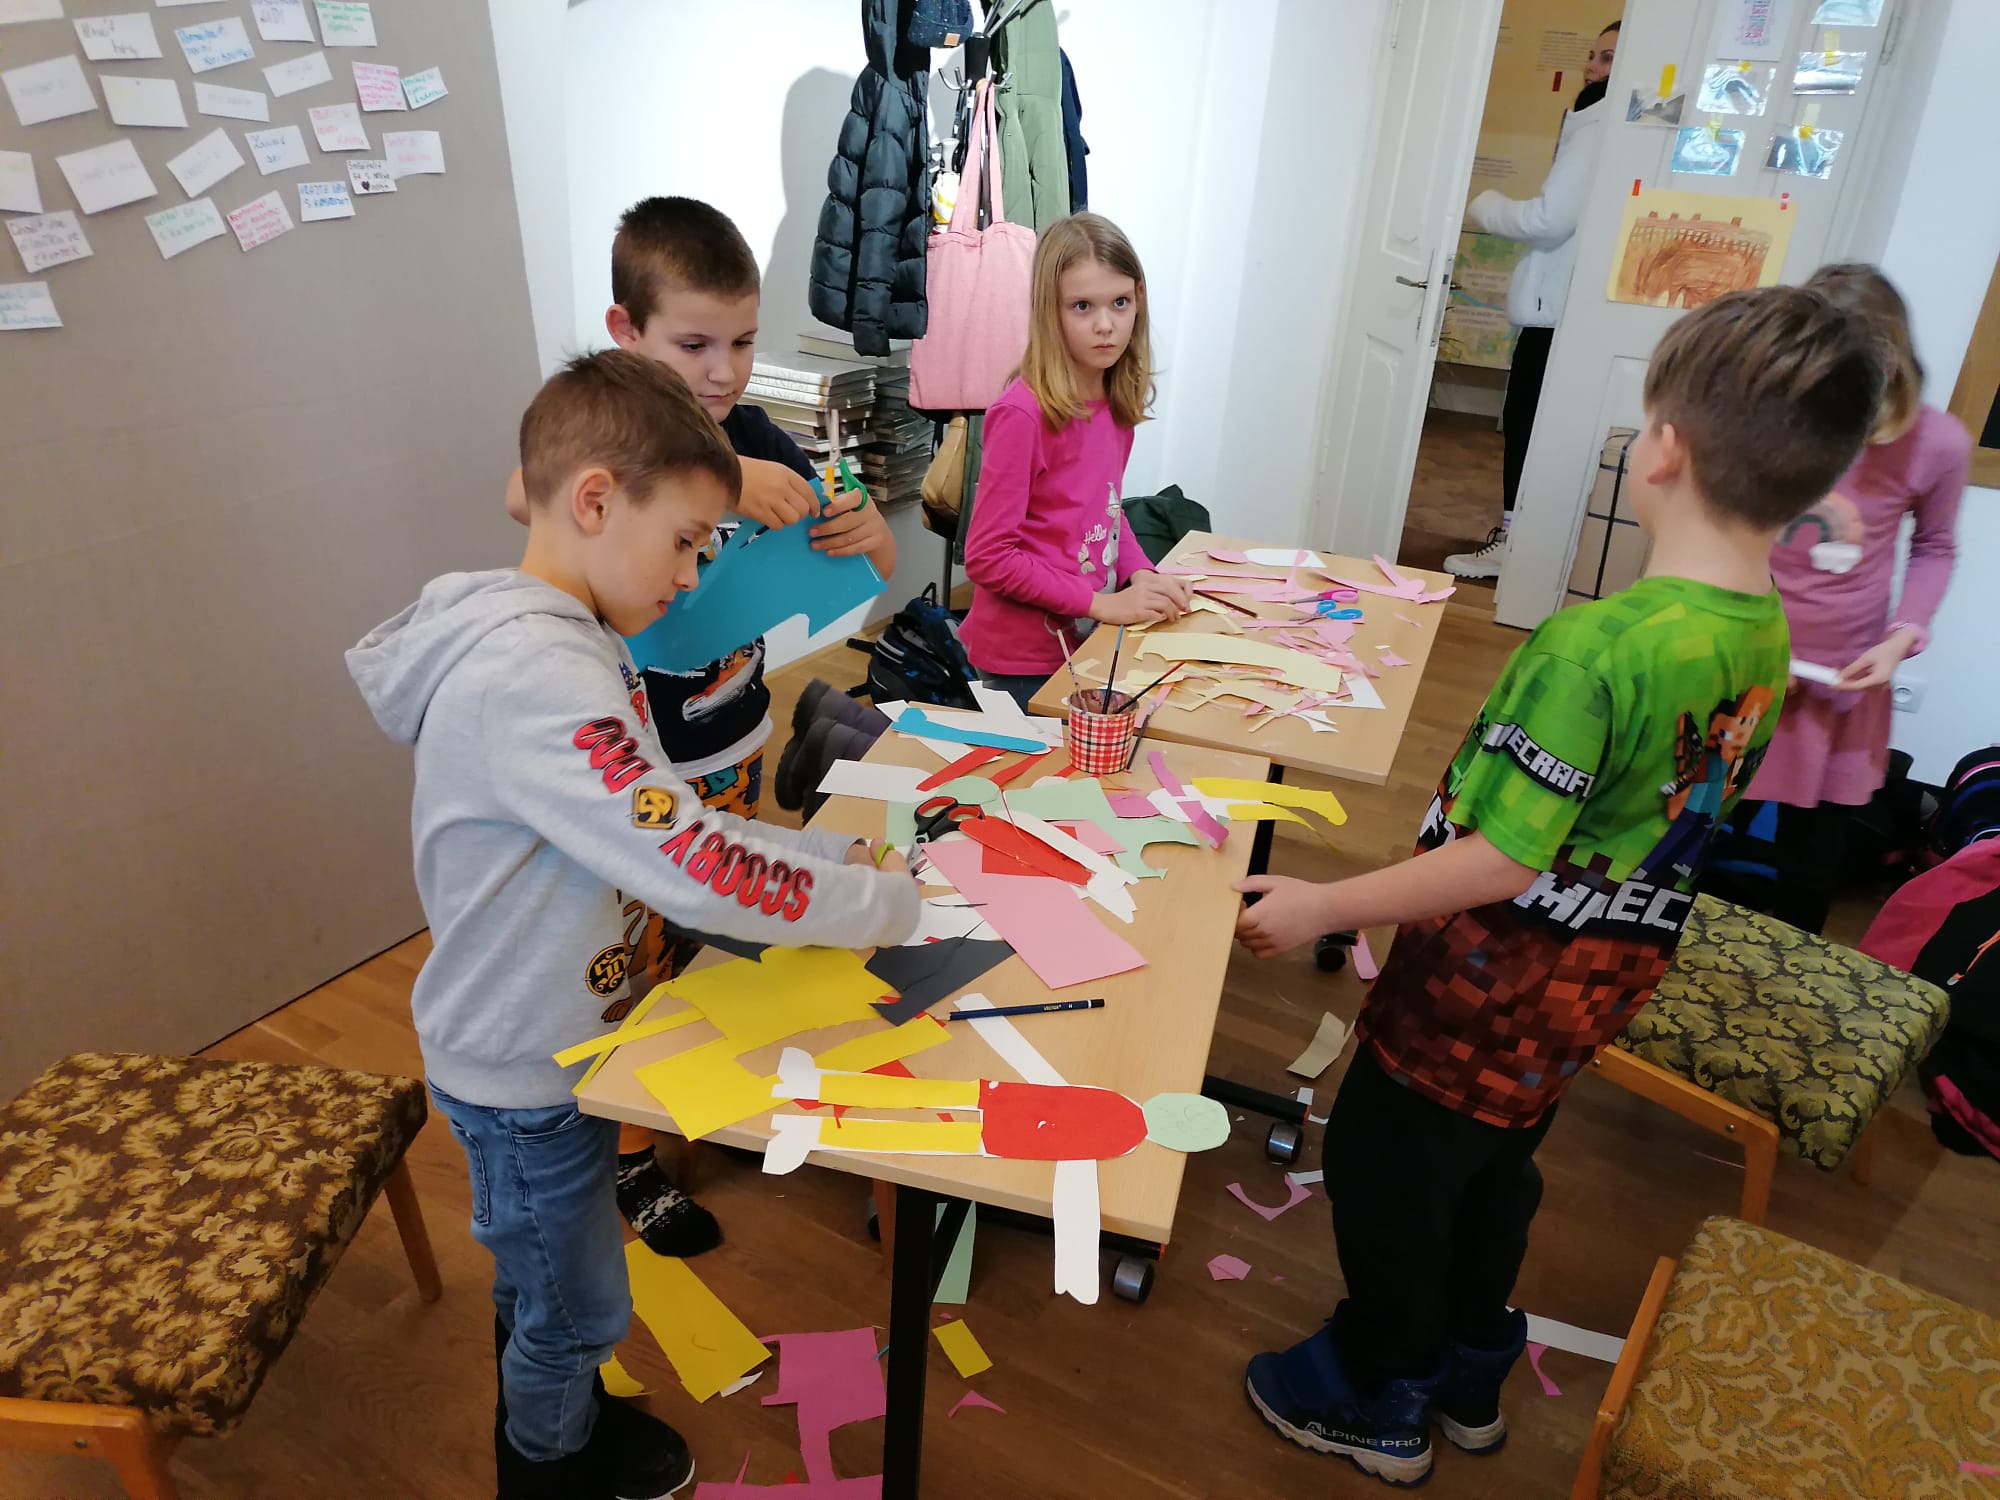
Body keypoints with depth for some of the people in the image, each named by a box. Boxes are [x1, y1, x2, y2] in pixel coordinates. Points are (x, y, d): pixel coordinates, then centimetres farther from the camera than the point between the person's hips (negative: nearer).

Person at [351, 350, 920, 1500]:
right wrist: (886, 901, -25)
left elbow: (663, 822, 3)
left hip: (551, 1038, 9)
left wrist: (831, 852, -6)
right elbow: (698, 873, -37)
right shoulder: (531, 676, -33)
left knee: (537, 1276, 31)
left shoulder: (570, 641, 0)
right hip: (526, 1070, -9)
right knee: (576, 1306, 18)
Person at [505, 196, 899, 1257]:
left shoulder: (754, 439, -3)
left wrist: (863, 531, -25)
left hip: (736, 752, 5)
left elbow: (876, 570, -1)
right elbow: (528, 494, -42)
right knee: (634, 968, 10)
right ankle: (628, 1157, 33)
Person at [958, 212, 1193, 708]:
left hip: (1087, 643, 7)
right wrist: (1103, 603, -19)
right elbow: (987, 558, -19)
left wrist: (1141, 574, -2)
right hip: (1022, 658, -7)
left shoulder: (1117, 403, 1)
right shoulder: (1022, 414, -20)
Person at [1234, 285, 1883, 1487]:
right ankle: (1471, 1378, 47)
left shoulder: (1600, 643, -30)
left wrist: (1325, 907, -19)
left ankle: (1378, 1400, 35)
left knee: (1385, 1164, 14)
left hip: (1496, 978, -8)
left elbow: (1502, 861, -28)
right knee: (1498, 1162, 26)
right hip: (1604, 978, 8)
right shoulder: (1767, 643, -4)